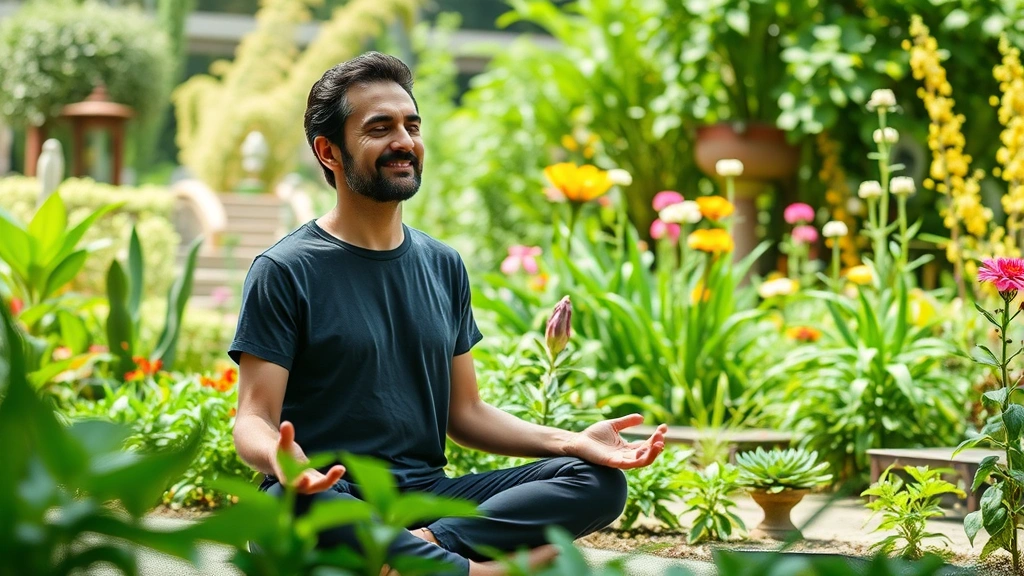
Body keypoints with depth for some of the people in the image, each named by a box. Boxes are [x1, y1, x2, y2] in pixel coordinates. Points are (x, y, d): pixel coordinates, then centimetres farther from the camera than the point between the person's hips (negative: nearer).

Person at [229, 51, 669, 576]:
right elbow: (254, 418, -7)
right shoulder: (285, 271, -2)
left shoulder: (443, 267, 16)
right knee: (292, 510, -41)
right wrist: (280, 457, -33)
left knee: (599, 480, -14)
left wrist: (571, 442, 1)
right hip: (329, 492, -5)